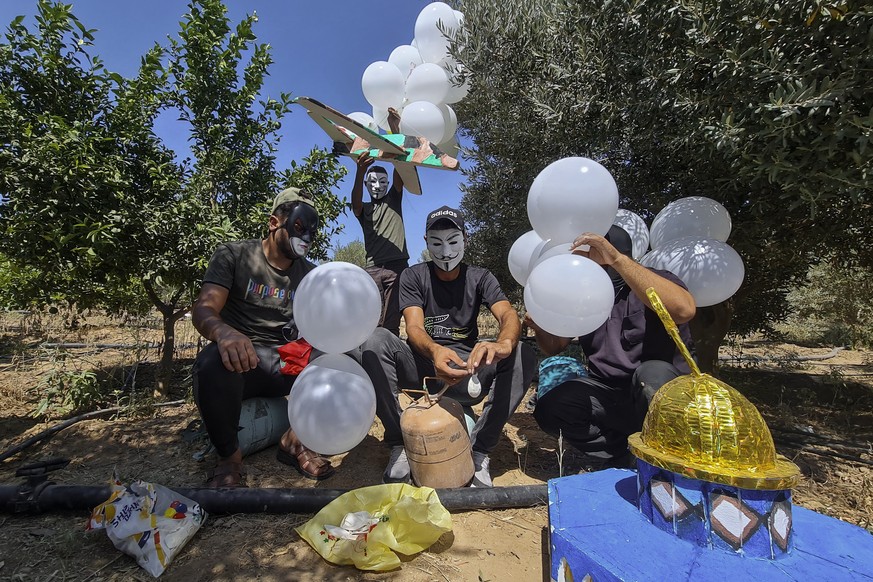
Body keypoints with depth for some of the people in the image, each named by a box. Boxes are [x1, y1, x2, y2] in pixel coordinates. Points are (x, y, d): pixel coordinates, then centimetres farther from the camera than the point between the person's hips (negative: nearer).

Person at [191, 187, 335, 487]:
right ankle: (229, 456, -9)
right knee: (215, 361, -36)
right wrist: (224, 332, -36)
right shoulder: (233, 255, 1)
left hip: (286, 365, 3)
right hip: (239, 361, -3)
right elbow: (203, 309, -11)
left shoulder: (310, 274, 10)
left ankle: (296, 439, -4)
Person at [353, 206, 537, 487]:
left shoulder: (480, 278, 3)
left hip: (467, 369, 1)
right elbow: (414, 328, -16)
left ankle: (479, 449, -16)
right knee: (374, 340, -27)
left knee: (524, 354, -24)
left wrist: (503, 344, -42)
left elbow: (508, 314, -16)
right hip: (421, 364, 0)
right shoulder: (413, 276, 0)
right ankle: (400, 444, -16)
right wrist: (435, 351, -42)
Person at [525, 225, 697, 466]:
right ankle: (619, 459, 4)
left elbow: (683, 310, -32)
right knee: (549, 409, -21)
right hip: (608, 393, 4)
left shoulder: (656, 281, -7)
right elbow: (554, 347, 9)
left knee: (651, 373, -36)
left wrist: (617, 259, -35)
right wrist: (539, 327, -16)